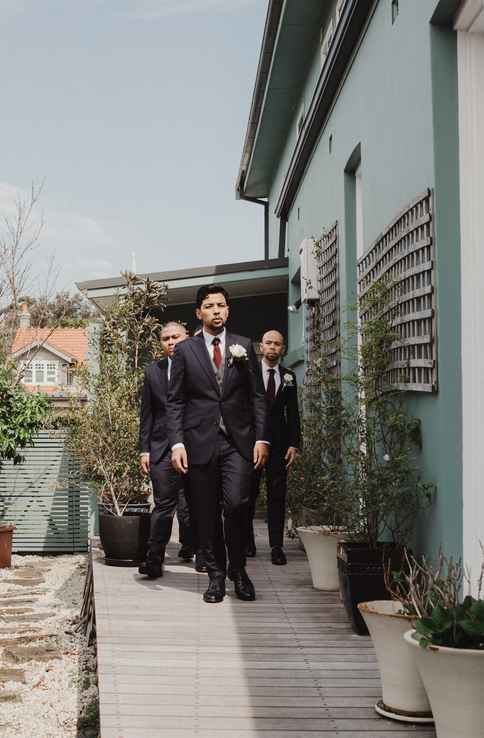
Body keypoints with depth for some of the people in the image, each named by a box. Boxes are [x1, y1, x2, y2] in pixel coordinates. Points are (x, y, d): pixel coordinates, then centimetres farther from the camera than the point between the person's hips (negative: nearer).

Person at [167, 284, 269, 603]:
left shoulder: (244, 346, 10)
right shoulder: (185, 350, 6)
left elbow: (257, 396, 8)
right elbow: (175, 401, 5)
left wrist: (262, 438, -1)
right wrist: (177, 443, -5)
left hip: (238, 441, 0)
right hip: (200, 442, 0)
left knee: (236, 504, -14)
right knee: (206, 513, 3)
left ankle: (238, 569, 7)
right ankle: (216, 574, 18)